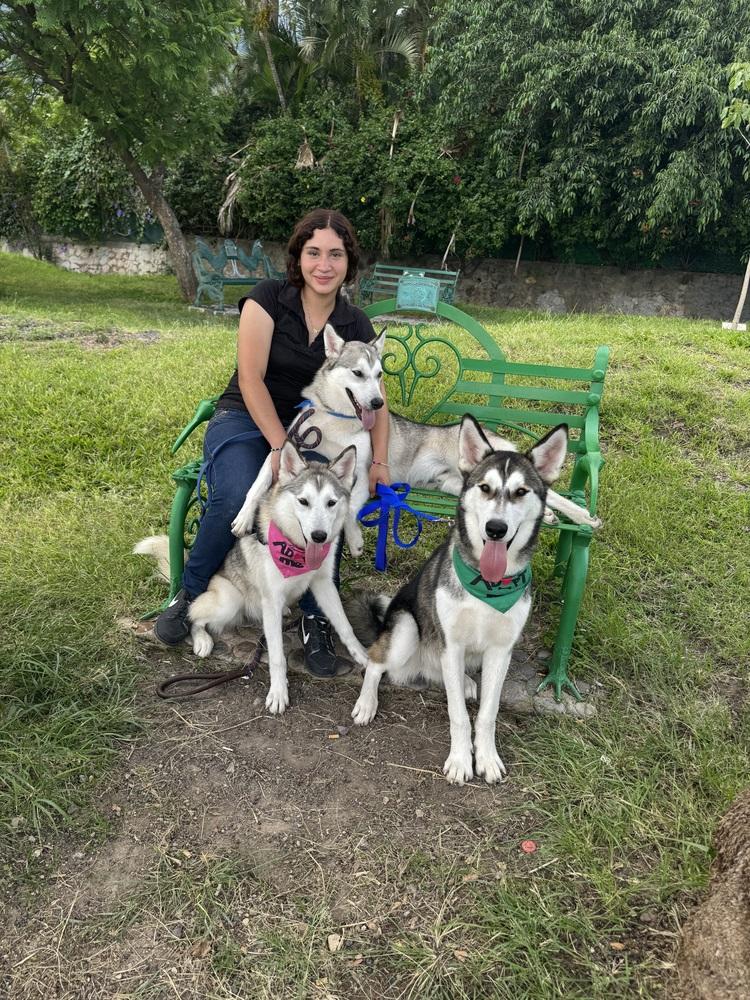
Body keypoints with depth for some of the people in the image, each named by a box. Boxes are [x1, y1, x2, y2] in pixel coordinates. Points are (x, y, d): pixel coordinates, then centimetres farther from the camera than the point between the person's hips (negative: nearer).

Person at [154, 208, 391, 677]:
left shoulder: (355, 325, 4)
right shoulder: (268, 297, -7)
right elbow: (251, 378, -13)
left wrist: (379, 461, -13)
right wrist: (281, 447, -23)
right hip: (245, 420, -2)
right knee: (236, 498, -35)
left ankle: (317, 617, -11)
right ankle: (192, 593, -5)